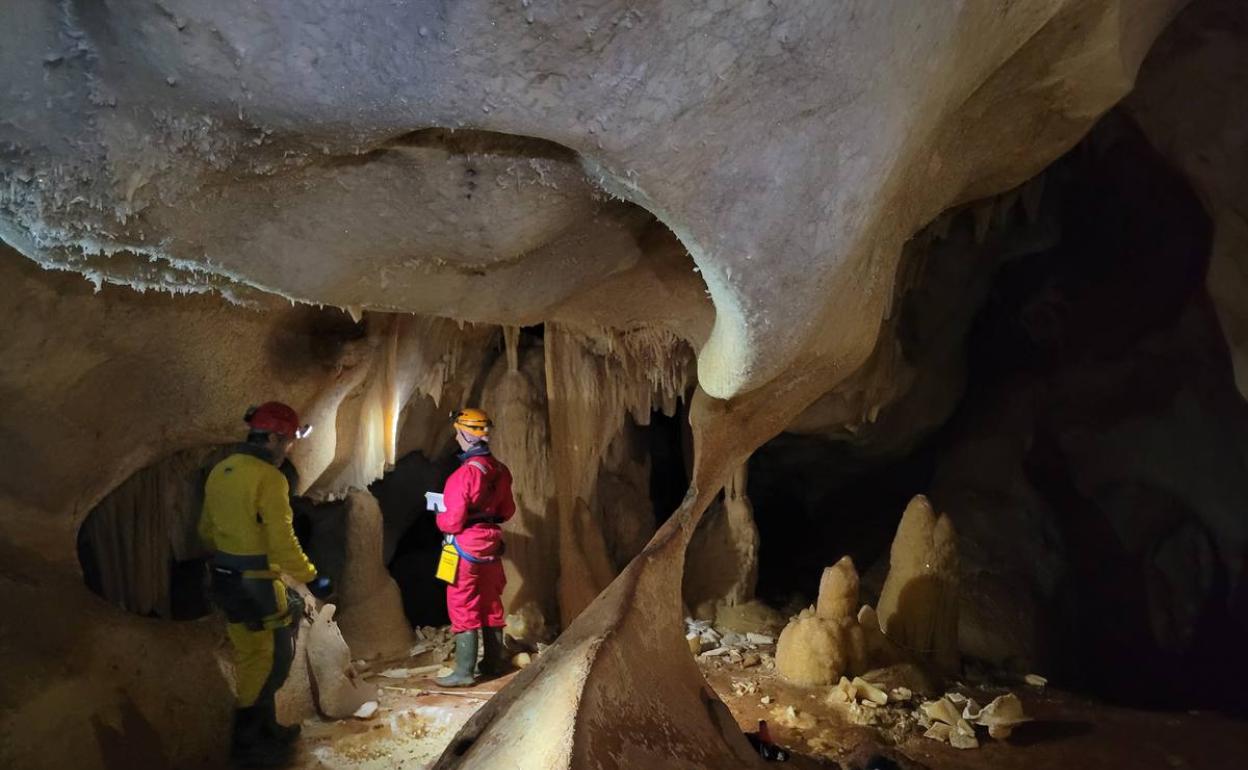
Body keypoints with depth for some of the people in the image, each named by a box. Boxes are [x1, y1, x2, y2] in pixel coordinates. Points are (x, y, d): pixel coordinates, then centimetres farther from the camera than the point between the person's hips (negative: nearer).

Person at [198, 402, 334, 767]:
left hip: (226, 579, 9)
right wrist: (313, 579, -13)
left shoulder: (221, 471, 7)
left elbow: (207, 529, 16)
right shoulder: (269, 478, -20)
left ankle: (263, 729, 33)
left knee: (251, 656, 19)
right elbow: (283, 543, -22)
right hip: (257, 585, -9)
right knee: (273, 659, 5)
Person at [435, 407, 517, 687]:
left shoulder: (465, 473, -22)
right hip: (491, 545, 7)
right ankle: (495, 661, 27)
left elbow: (453, 521, -20)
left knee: (463, 608, 2)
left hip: (466, 548, -7)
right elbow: (507, 510, 10)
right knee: (491, 604, 16)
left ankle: (464, 671, 5)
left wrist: (440, 518, 1)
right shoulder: (499, 470, 0)